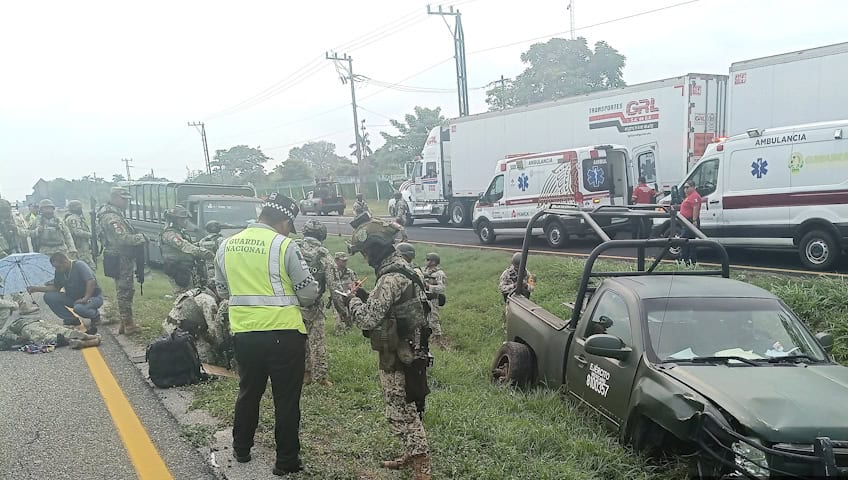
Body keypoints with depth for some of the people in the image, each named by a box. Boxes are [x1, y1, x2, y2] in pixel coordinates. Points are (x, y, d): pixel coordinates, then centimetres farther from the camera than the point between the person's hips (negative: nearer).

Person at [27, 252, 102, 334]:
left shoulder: (79, 265, -21)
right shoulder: (60, 272, 2)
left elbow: (91, 281, -32)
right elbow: (55, 287, 14)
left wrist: (85, 299, -35)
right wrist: (36, 289, 5)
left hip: (93, 297, -8)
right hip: (73, 298, 8)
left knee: (79, 308, -40)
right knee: (48, 297, -8)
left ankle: (95, 315, -4)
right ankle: (73, 319, -2)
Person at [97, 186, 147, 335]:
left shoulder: (116, 214, 17)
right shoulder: (111, 217, -18)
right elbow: (122, 239, -27)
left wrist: (137, 238, 6)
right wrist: (141, 238, -16)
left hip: (123, 260, 11)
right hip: (120, 260, -11)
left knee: (126, 291, 16)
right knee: (125, 291, -4)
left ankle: (126, 322, 24)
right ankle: (128, 324, 2)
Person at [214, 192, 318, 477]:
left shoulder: (227, 246, 5)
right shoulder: (284, 245, -12)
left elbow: (222, 290, 17)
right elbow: (309, 293, -8)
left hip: (244, 332, 5)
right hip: (283, 333, -5)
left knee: (249, 391, 23)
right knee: (286, 398, 7)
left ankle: (241, 449, 37)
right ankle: (286, 461, 16)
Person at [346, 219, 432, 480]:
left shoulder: (391, 278, -23)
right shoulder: (400, 266, 9)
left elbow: (368, 319, -27)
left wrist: (354, 300, -9)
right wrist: (366, 297, 6)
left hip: (399, 358, -10)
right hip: (406, 351, 10)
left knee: (402, 413, -2)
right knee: (407, 409, 20)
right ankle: (412, 455, 35)